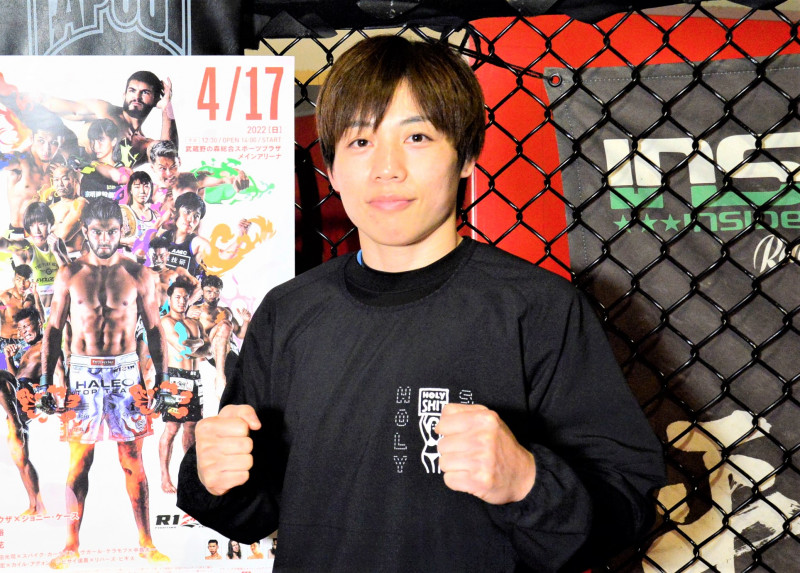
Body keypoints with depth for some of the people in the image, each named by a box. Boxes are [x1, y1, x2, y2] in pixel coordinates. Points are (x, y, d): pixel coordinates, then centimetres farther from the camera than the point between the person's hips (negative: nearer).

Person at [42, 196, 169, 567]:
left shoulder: (138, 275, 3)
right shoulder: (69, 275, 4)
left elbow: (154, 329, 7)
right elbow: (54, 329, 7)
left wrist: (163, 378, 1)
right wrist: (46, 380, 1)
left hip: (126, 373, 0)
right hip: (82, 373, 0)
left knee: (133, 462, 2)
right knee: (78, 463, 3)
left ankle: (146, 543, 10)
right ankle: (72, 546, 12)